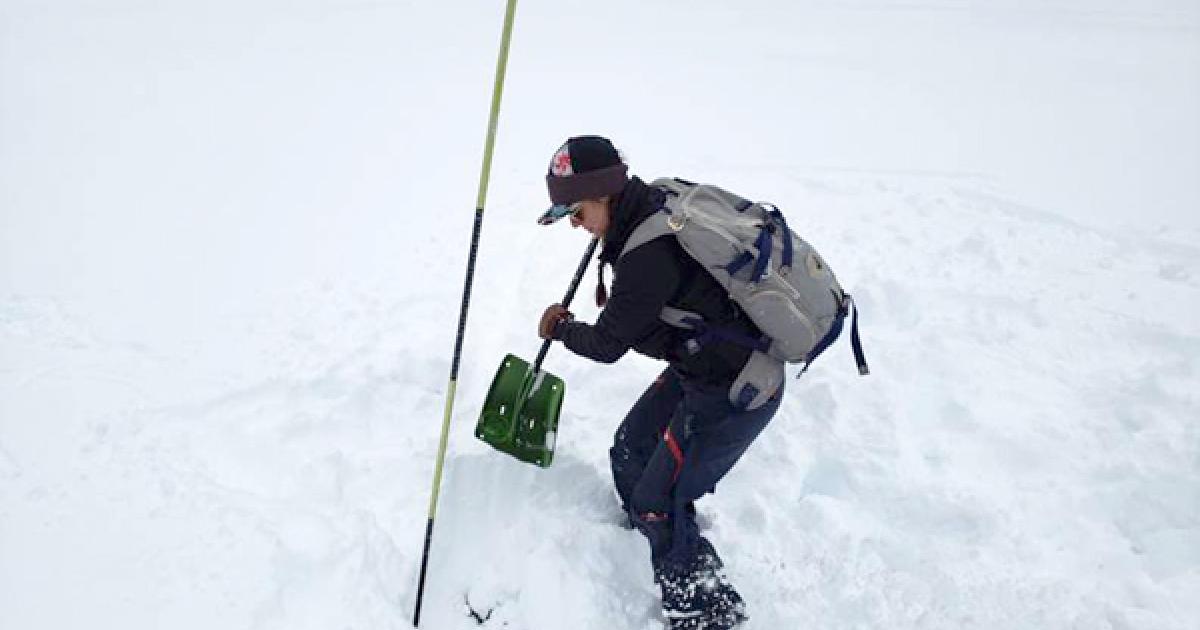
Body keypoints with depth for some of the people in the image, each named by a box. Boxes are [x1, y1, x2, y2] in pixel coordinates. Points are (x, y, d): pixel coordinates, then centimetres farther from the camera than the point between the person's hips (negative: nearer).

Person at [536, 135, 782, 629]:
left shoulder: (649, 254, -30)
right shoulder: (657, 202, -3)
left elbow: (607, 345, -15)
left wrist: (560, 328, 3)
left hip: (736, 393, -10)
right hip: (701, 365, 10)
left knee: (658, 503, -2)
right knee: (629, 450, 19)